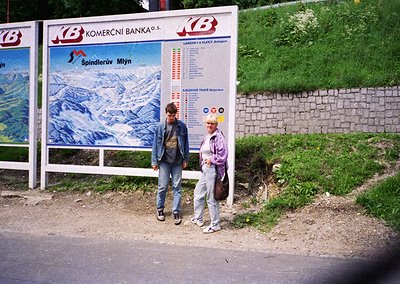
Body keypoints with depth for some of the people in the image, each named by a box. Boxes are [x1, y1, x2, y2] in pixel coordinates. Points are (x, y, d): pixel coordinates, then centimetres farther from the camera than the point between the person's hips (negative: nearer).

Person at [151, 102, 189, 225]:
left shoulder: (182, 126, 0)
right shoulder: (160, 127, -2)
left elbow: (186, 143, 6)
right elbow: (156, 144, 1)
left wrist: (185, 159, 4)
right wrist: (154, 161, 0)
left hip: (177, 161, 1)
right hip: (164, 161, -1)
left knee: (177, 187, 3)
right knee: (162, 186, 4)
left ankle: (176, 212, 10)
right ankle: (160, 209, 21)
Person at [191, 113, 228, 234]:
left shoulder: (218, 137, -15)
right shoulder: (206, 137, 13)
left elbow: (223, 155, -22)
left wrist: (211, 160, -12)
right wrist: (203, 161, 9)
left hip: (213, 169, -10)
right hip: (205, 169, 10)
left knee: (212, 198, -2)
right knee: (198, 192, 20)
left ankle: (215, 225, 10)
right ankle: (198, 219, 35)